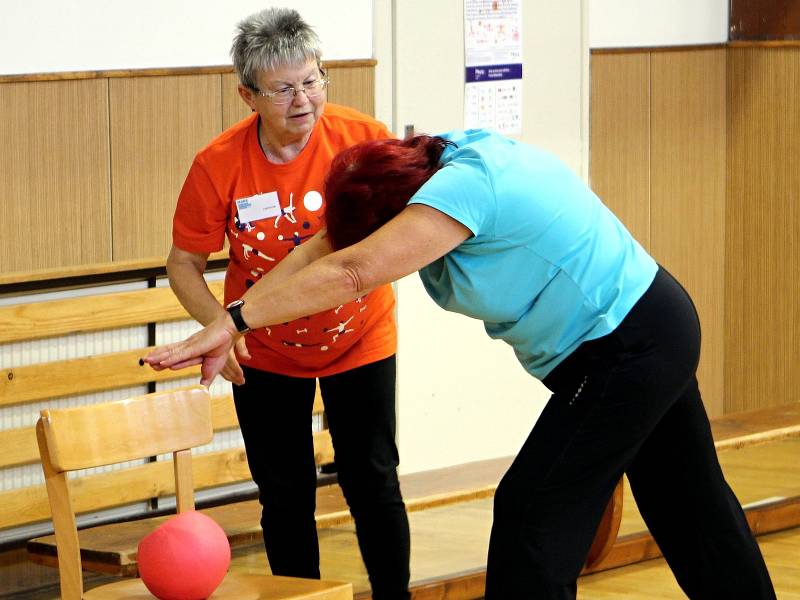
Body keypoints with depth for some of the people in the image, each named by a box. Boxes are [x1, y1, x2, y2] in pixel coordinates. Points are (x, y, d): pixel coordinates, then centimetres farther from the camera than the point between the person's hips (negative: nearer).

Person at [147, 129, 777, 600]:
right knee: (688, 506, 22)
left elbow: (352, 272, -34)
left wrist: (232, 322, -31)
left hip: (627, 351, -10)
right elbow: (329, 247, -2)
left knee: (536, 514, -6)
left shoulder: (462, 190, -28)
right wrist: (227, 327, -8)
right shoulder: (437, 161, 0)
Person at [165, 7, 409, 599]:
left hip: (360, 340, -1)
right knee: (285, 494, 8)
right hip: (265, 350, 1)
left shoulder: (365, 139, -21)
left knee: (373, 483, 2)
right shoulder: (219, 164, -19)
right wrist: (218, 325, -25)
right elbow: (184, 263, -7)